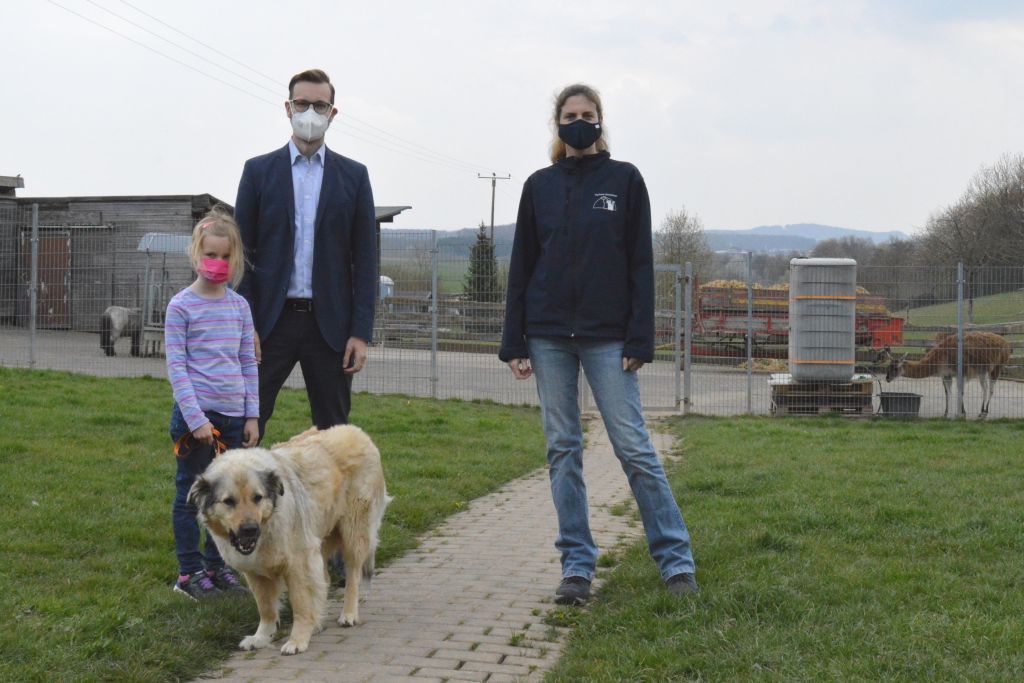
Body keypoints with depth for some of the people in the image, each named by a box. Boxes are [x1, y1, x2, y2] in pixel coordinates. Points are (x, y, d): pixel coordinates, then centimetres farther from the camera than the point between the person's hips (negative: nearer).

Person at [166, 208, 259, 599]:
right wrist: (195, 418, -15)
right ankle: (189, 572, 11)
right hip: (196, 415, -5)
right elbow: (176, 366, -9)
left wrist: (252, 415, 7)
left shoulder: (239, 306, 9)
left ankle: (216, 565, 22)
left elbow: (248, 363, 12)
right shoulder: (181, 306, -6)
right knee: (191, 493, 3)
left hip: (234, 416, 5)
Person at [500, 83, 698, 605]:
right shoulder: (540, 186, 9)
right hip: (549, 336, 3)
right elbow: (521, 267, 10)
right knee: (562, 450, 4)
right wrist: (514, 342, 4)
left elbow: (641, 264, 0)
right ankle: (577, 566, 11)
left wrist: (639, 338, -8)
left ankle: (675, 558, 4)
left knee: (634, 447, -5)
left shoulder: (624, 180, 2)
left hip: (607, 336, -3)